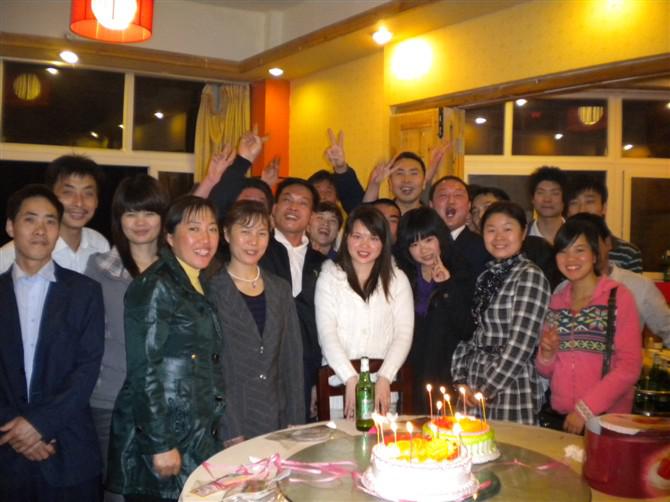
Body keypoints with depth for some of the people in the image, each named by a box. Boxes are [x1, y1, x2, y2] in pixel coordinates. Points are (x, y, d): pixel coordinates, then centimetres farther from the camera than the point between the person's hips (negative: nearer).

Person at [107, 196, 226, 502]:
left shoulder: (200, 287, 12)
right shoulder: (155, 286, -13)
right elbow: (144, 371, -17)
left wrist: (219, 435, 14)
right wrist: (160, 445, -18)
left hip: (200, 439, 8)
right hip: (159, 435, -8)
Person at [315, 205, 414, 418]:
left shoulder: (397, 279, 11)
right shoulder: (329, 276, 7)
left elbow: (404, 334, 3)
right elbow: (327, 334, -1)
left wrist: (384, 379, -10)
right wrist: (351, 379, -12)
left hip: (384, 380, 1)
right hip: (339, 380, -1)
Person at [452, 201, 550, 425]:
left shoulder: (530, 276, -8)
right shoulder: (485, 276, 12)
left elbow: (520, 347, -15)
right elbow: (468, 332, 10)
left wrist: (486, 391, -12)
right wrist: (461, 379, -1)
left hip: (511, 389, -6)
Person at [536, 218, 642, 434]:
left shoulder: (618, 296, -6)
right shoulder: (556, 301, 7)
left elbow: (629, 367, -10)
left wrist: (585, 409, -15)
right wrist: (546, 354, -7)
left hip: (606, 418, -3)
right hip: (560, 418, 4)